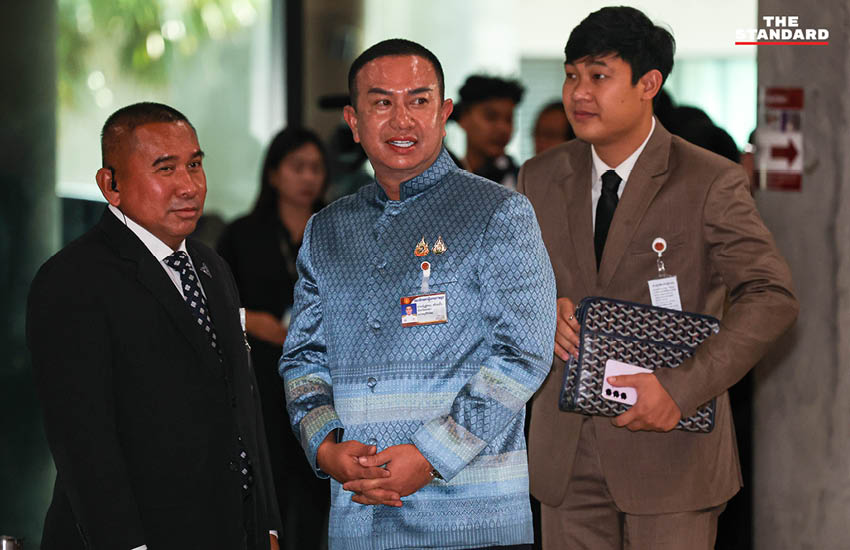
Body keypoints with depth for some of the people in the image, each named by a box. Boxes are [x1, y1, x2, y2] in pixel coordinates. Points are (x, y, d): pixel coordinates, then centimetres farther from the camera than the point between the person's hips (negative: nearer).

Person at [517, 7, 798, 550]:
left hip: (670, 449, -4)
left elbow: (772, 298, -14)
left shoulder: (711, 183, -8)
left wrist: (680, 388, -23)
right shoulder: (541, 178, 7)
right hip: (566, 454, 4)